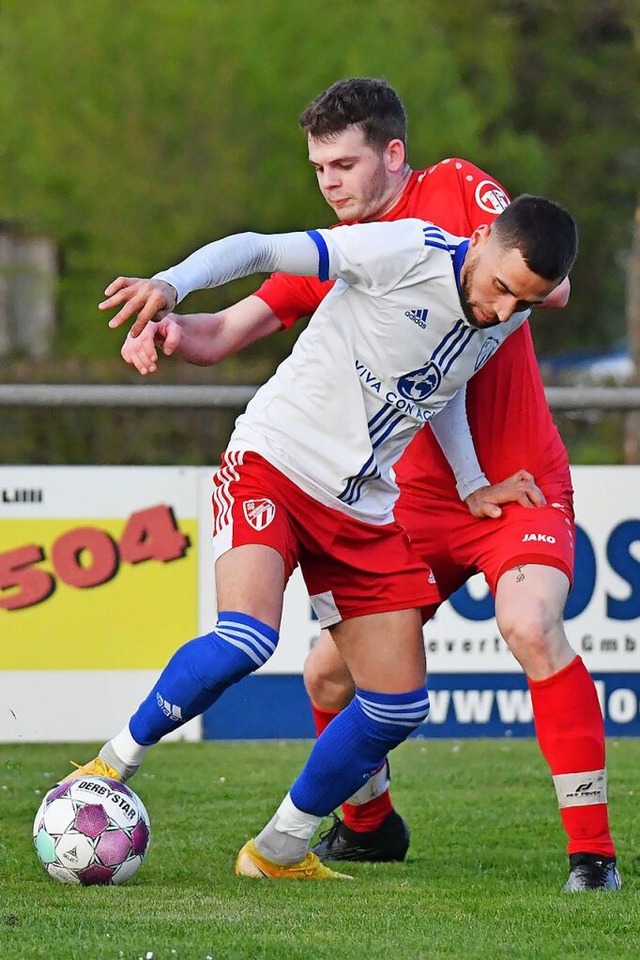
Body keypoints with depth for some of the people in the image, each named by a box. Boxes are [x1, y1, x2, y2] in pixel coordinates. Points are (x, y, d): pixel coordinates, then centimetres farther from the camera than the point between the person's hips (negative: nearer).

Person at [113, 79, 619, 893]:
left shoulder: (458, 191, -4)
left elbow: (550, 285, -12)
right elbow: (228, 330, 2)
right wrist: (171, 330, -19)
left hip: (518, 482, -5)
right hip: (419, 495, 5)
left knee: (530, 626, -31)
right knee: (329, 673, 0)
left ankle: (592, 847, -23)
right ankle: (369, 823, 28)